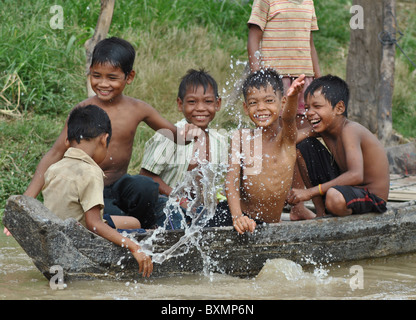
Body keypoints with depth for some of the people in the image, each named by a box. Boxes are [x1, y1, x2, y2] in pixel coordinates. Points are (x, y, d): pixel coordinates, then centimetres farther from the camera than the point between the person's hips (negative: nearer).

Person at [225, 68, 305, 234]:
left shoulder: (286, 136, 0)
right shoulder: (241, 137, 4)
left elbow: (288, 118, -23)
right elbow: (232, 179, -4)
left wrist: (292, 97, -47)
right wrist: (237, 216, -21)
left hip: (269, 225, 0)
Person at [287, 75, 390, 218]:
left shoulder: (349, 130, -25)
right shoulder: (323, 128, 2)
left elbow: (356, 176, -38)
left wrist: (310, 192, -36)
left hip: (373, 198, -9)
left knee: (335, 198, -43)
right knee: (305, 147, 7)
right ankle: (320, 213, 11)